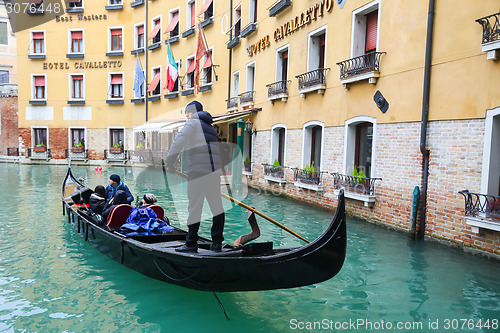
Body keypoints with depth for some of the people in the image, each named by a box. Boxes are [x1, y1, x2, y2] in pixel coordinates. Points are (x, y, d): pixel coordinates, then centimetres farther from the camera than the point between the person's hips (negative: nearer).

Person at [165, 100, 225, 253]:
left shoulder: (193, 122, 4)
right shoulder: (211, 127, 26)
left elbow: (178, 142, -6)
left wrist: (169, 162, 1)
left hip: (198, 170, -7)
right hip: (215, 171, 7)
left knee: (194, 207, -1)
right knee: (217, 206, 9)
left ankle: (191, 244, 6)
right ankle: (217, 243, 15)